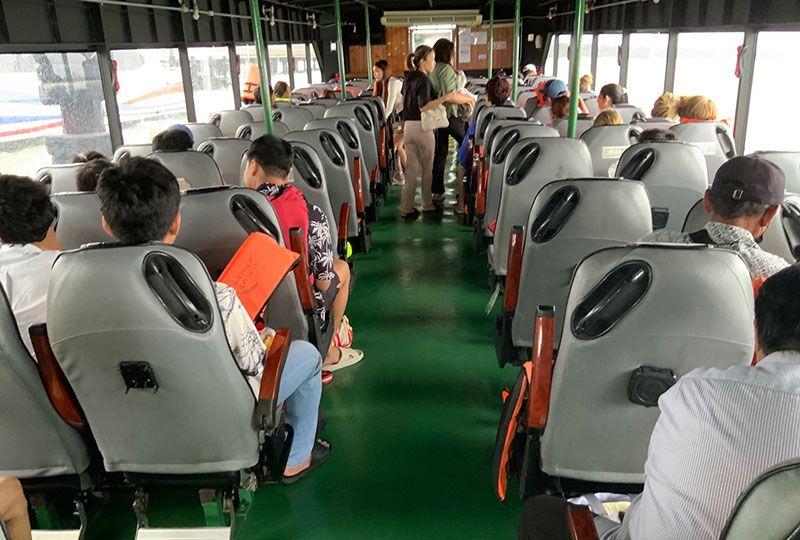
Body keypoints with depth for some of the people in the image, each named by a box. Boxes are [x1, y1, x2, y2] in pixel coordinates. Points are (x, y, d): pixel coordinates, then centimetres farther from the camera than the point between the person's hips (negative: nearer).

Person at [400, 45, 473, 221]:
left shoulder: (408, 78, 10)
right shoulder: (424, 81, -16)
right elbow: (424, 107, -29)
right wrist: (446, 97, -32)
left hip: (408, 125, 7)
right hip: (422, 127, -7)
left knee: (412, 168, 9)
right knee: (427, 168, 9)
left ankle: (406, 208, 6)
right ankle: (427, 205, 20)